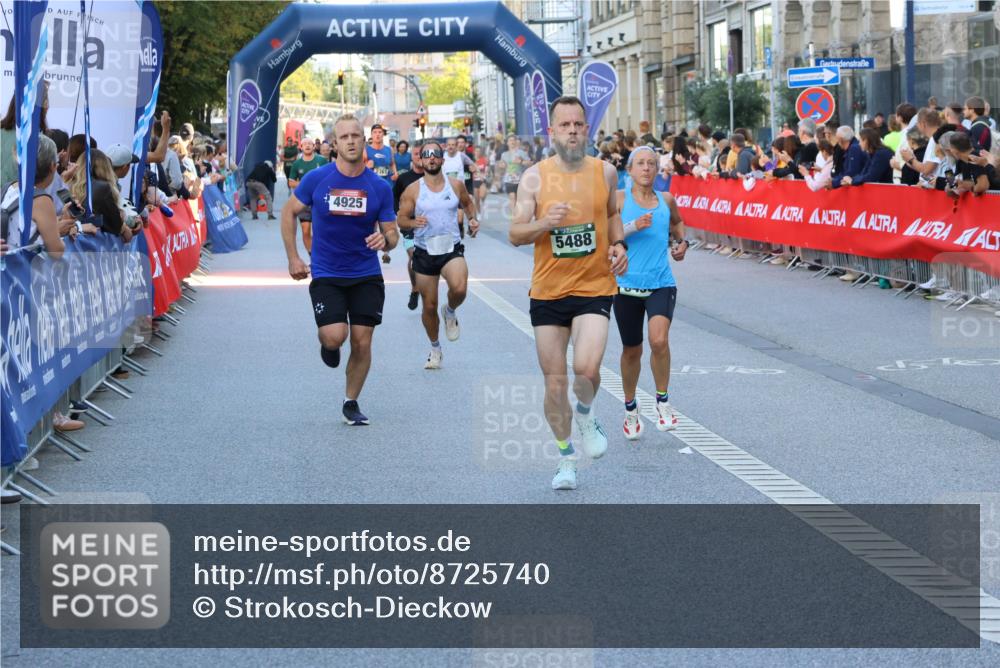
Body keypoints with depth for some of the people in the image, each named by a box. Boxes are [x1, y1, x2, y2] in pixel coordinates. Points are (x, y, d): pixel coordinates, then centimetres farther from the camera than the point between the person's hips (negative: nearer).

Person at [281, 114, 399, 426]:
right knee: (335, 336, -19)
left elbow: (391, 232, 4)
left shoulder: (379, 187, -3)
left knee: (362, 342, 0)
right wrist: (293, 258, 1)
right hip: (326, 274, -2)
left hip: (367, 275, 2)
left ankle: (351, 403, 19)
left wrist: (385, 240, -21)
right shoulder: (317, 179, -8)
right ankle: (327, 344, 20)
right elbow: (288, 212, 6)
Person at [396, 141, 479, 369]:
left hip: (452, 249, 0)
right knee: (429, 306, 7)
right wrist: (413, 223, -21)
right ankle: (435, 349, 31)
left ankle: (450, 311, 7)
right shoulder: (413, 190, -3)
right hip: (424, 252, 1)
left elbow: (468, 203, 20)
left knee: (459, 288, -30)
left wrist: (472, 219, 1)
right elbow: (401, 220, 1)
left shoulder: (456, 184, 1)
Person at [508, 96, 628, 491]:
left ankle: (586, 416, 12)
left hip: (595, 287, 0)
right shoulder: (535, 177, -3)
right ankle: (566, 458, 25)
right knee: (554, 384, 5)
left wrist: (619, 245, 4)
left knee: (586, 368, -22)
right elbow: (515, 234, -5)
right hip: (548, 291, 0)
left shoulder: (604, 172, 2)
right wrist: (545, 223, -24)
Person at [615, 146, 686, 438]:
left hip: (661, 285, 1)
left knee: (659, 340, -23)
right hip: (627, 285, -1)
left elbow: (677, 221, 31)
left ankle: (663, 401, -2)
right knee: (632, 350, 11)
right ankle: (631, 410, 33)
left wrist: (682, 241, 13)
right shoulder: (619, 199, -1)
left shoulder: (666, 200, 9)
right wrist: (633, 227, -22)